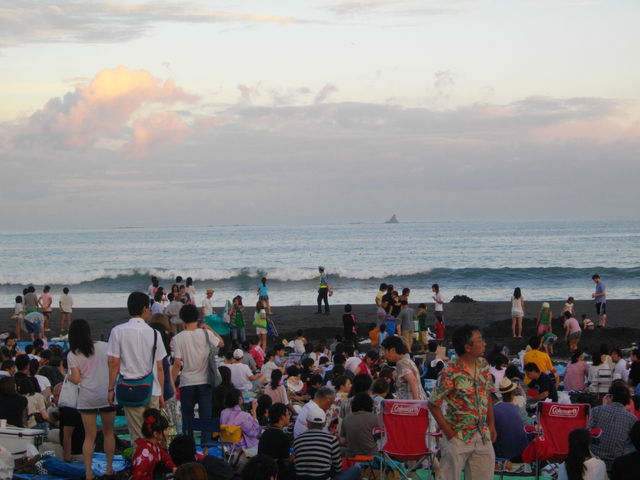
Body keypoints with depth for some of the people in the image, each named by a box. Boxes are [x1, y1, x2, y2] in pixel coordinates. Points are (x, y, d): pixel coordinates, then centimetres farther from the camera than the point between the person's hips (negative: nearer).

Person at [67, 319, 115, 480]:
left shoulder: (72, 355, -3)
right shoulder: (103, 346, -1)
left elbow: (76, 379, -7)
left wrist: (68, 377, 13)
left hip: (87, 398, -1)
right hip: (107, 395, 1)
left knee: (89, 436, 6)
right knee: (108, 432, 14)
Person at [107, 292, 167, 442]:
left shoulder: (118, 331, -4)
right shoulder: (154, 333, 3)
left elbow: (114, 364, -5)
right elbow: (159, 368, 6)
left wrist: (111, 389, 3)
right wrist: (161, 394, 14)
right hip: (152, 390, 2)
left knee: (138, 437, -1)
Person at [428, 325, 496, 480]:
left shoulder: (483, 365, 3)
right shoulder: (450, 373, -18)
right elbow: (433, 404, -14)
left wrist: (491, 424, 9)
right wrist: (448, 432, -13)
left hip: (482, 434, 6)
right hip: (458, 437, -6)